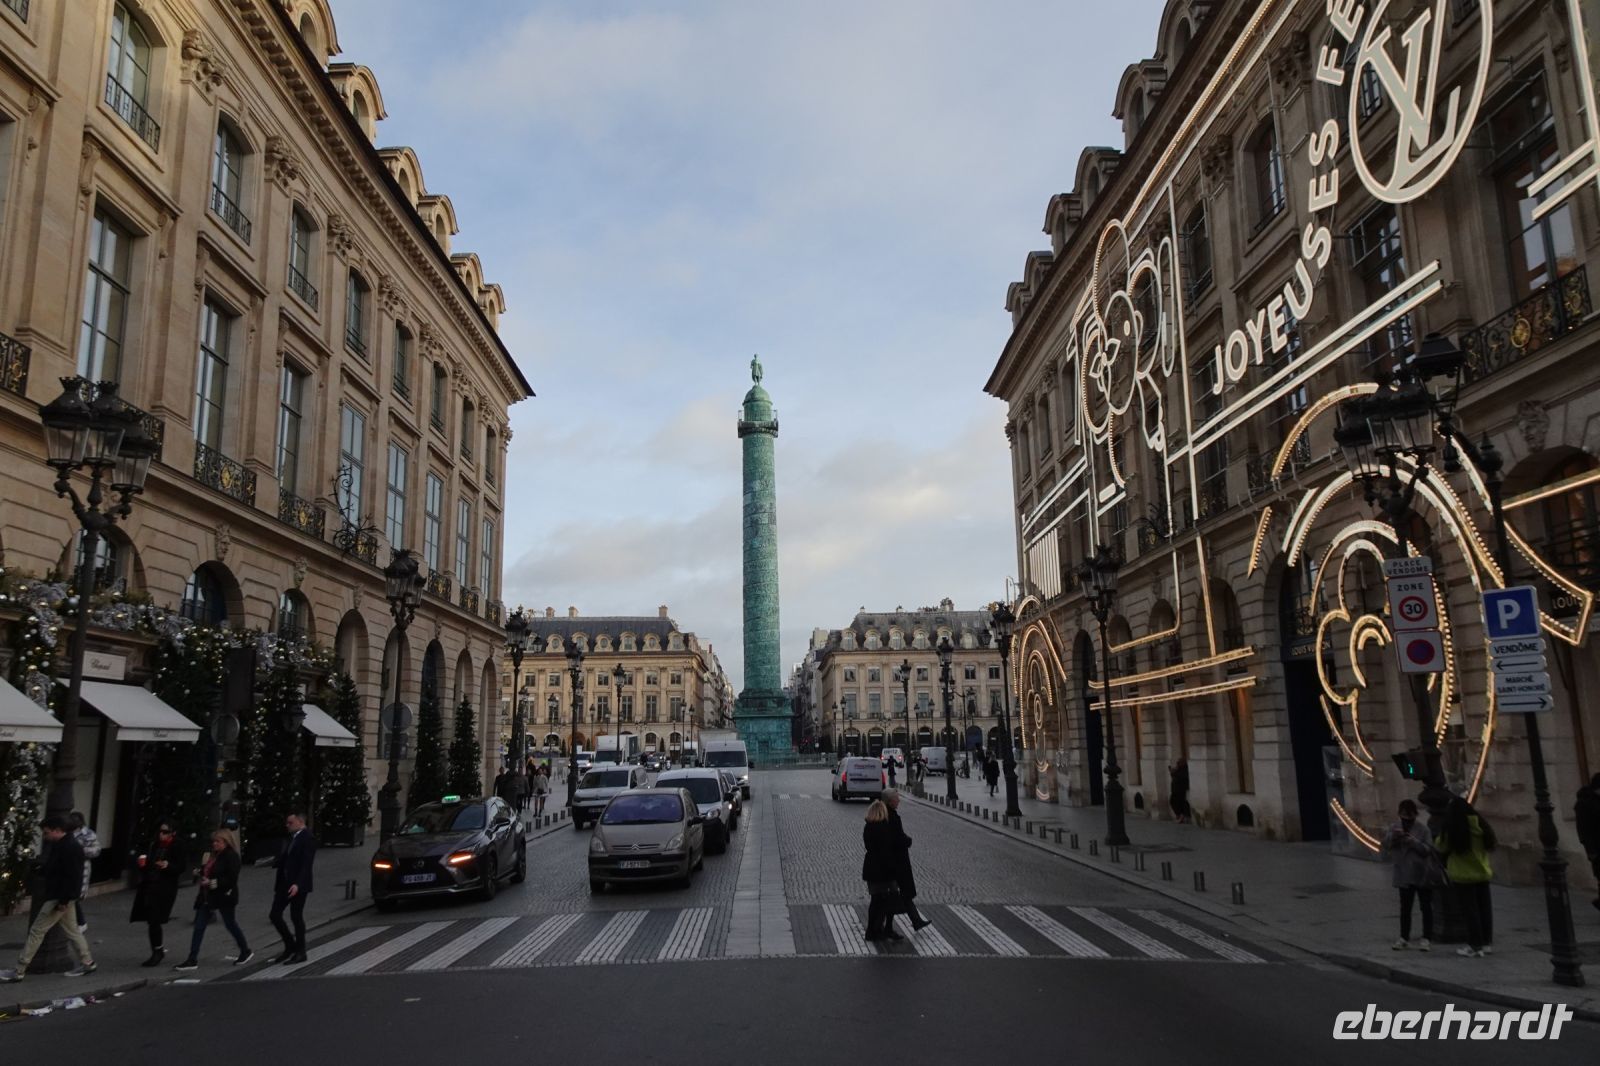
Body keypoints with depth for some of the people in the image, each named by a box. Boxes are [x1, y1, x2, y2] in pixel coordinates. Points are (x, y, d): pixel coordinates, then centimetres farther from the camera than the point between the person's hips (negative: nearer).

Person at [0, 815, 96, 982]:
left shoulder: (70, 848, -22)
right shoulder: (60, 845, 11)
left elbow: (73, 877, -25)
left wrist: (64, 900, -25)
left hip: (59, 897, -11)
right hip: (55, 894, 11)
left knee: (36, 931, -3)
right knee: (70, 930, 15)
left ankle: (19, 971, 5)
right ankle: (87, 963, 21)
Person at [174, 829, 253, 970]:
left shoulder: (231, 857, -15)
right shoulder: (214, 855, 11)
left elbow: (231, 879, -21)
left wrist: (213, 882, -27)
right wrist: (200, 872, 3)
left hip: (224, 897, -8)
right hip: (208, 897, 8)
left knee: (230, 924, 5)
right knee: (199, 926, 3)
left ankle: (246, 952, 23)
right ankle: (192, 959, 6)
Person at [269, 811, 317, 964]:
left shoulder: (308, 839, -13)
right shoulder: (292, 838, 13)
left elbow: (306, 864, -20)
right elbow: (284, 859, 16)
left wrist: (297, 884, -28)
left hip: (298, 885, -8)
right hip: (284, 883, 8)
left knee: (296, 917, -1)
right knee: (274, 915, 5)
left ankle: (300, 952, 12)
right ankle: (290, 946, 20)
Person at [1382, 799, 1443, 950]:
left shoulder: (1422, 829, -8)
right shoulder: (1395, 827, 2)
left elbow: (1428, 849, -13)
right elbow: (1385, 845, -4)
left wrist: (1414, 842, -28)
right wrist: (1392, 836, -22)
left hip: (1422, 875, -3)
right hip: (1404, 875, 3)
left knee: (1426, 907, 6)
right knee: (1405, 908, 9)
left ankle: (1427, 938, 12)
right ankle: (1404, 938, 16)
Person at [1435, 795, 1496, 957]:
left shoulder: (1451, 828, -17)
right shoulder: (1481, 823, -2)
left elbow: (1441, 847, -5)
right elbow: (1490, 843, 11)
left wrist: (1438, 839, 13)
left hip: (1464, 875, -5)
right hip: (1483, 872, 5)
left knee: (1470, 909, 0)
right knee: (1484, 907, 14)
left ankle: (1475, 945, 2)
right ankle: (1487, 942, 20)